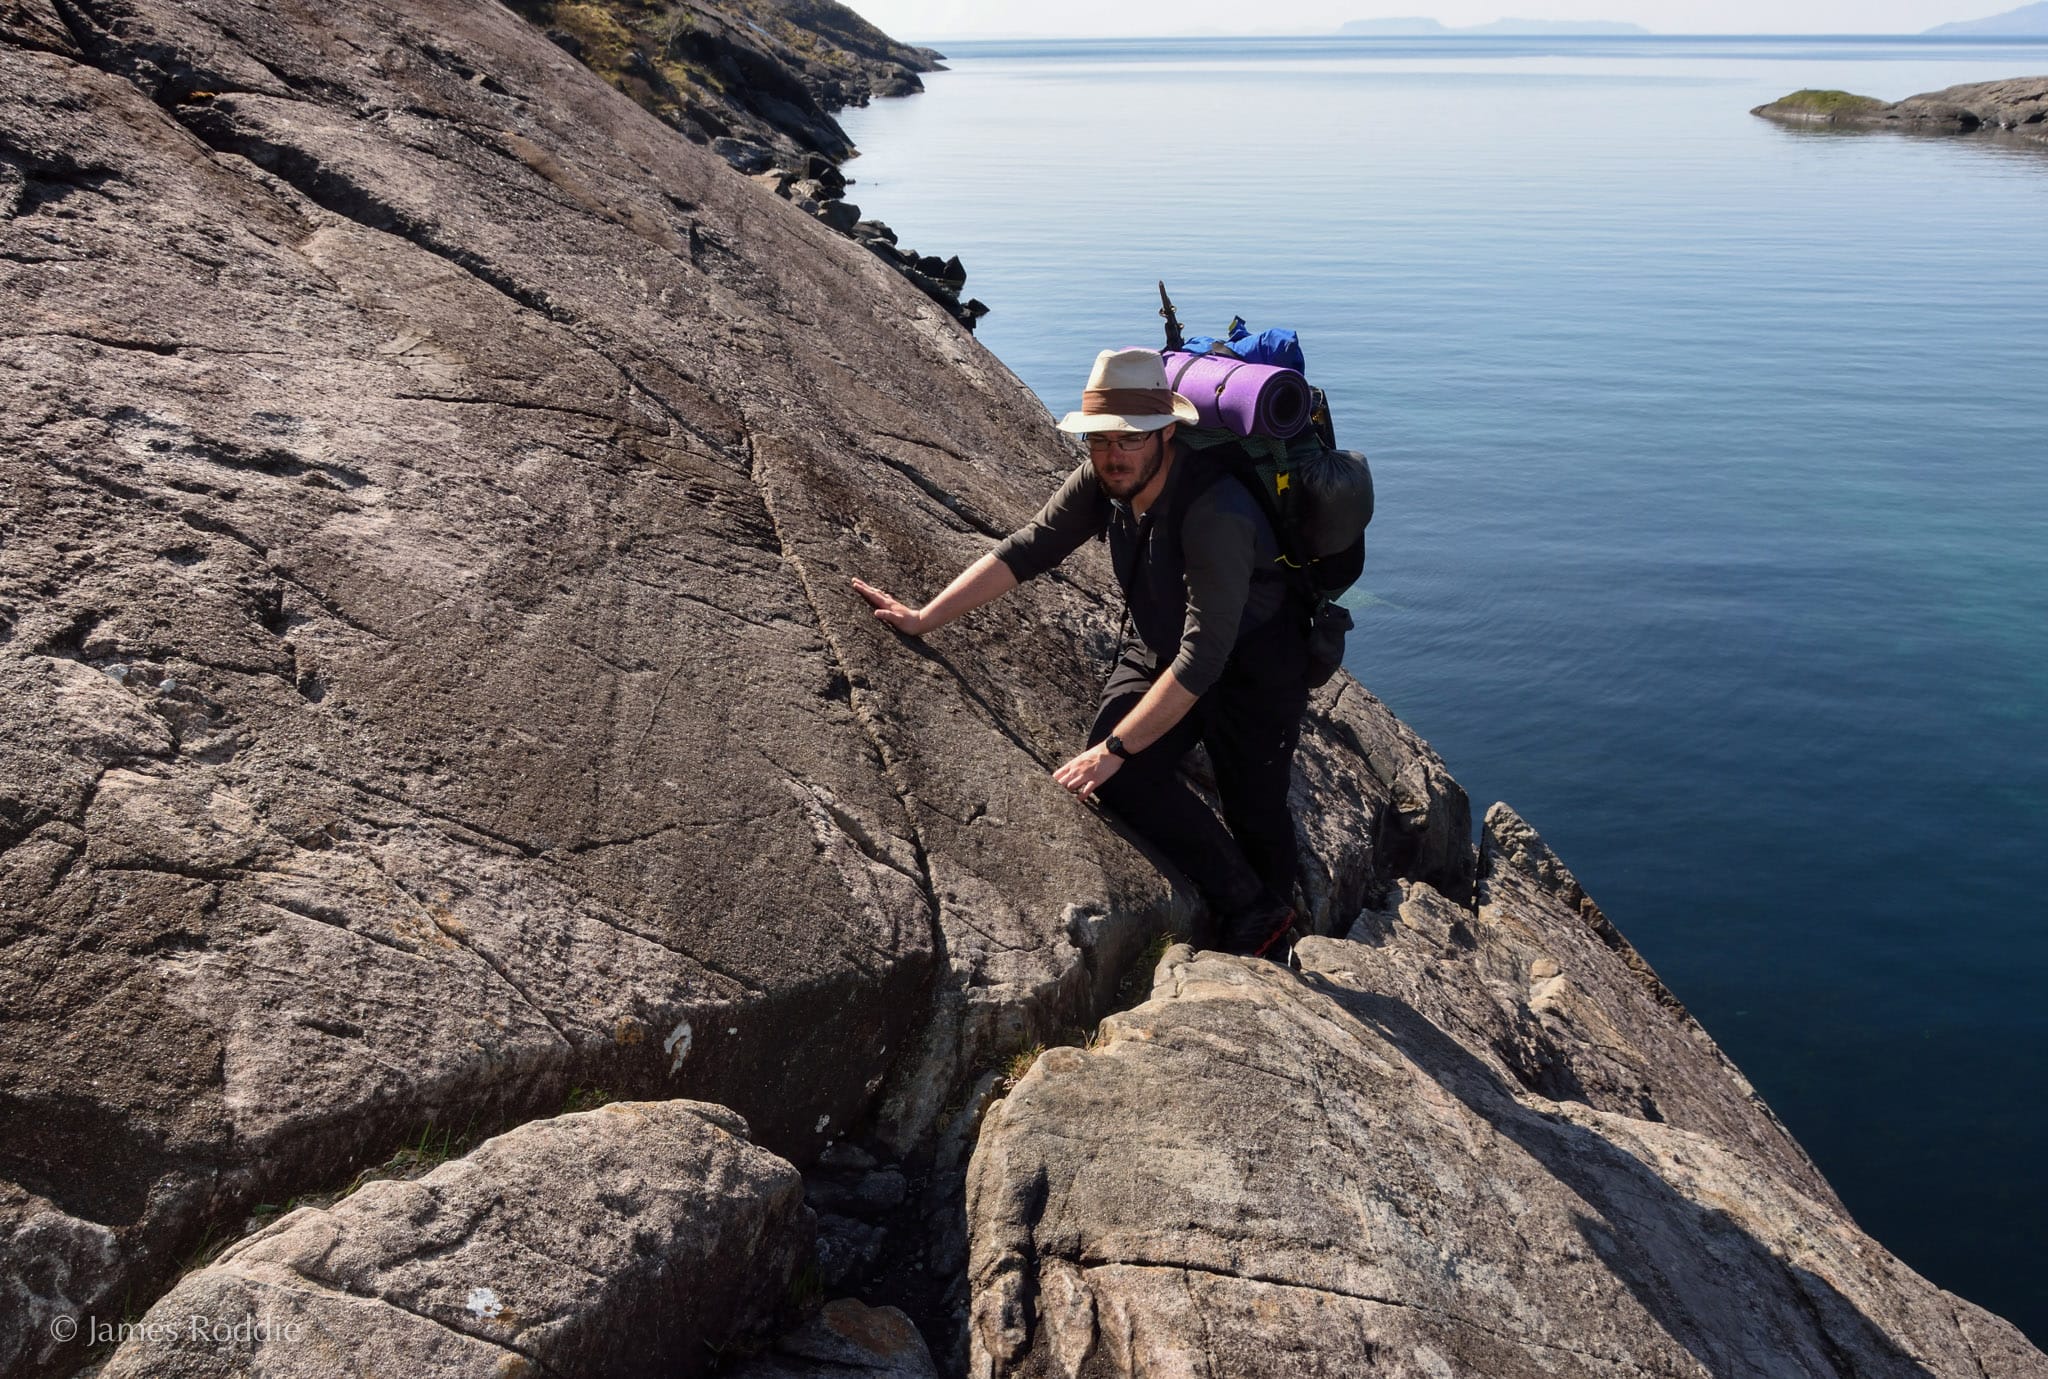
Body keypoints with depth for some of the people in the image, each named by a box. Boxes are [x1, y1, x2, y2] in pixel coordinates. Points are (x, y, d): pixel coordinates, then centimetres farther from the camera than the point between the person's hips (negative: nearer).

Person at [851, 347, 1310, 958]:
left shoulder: (1217, 513, -36)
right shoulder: (1102, 480, -15)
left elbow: (1203, 657, -36)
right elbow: (1027, 548, -9)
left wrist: (1114, 748, -35)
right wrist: (923, 618, -15)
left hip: (1252, 664, -5)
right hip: (1159, 650, 6)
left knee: (1255, 815, -3)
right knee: (1124, 776, -13)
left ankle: (1268, 920, 27)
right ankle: (1243, 906, 3)